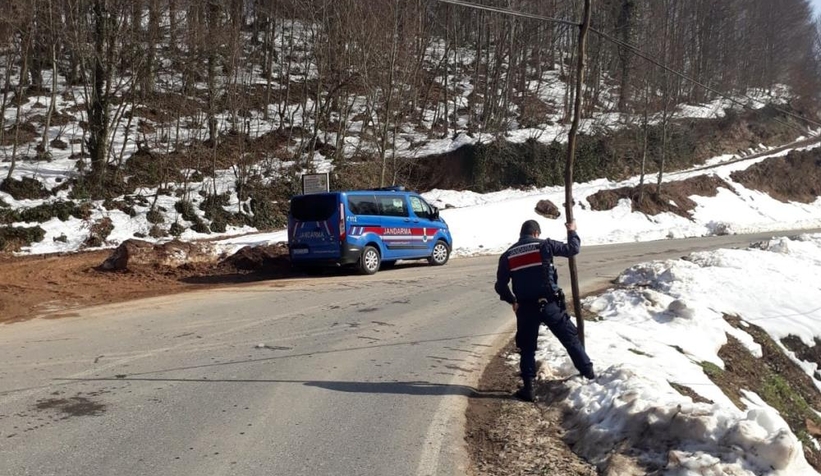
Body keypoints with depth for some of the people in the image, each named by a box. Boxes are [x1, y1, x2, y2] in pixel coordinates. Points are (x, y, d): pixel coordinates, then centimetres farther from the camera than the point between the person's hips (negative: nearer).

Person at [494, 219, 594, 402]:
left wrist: (512, 301, 23)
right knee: (571, 339, 12)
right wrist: (572, 231, 21)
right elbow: (572, 249, 3)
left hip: (526, 307, 2)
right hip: (549, 304, -2)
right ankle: (589, 374, 20)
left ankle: (528, 388, 8)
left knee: (527, 348, 12)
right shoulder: (544, 245, -3)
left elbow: (501, 286, 7)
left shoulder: (508, 255, 6)